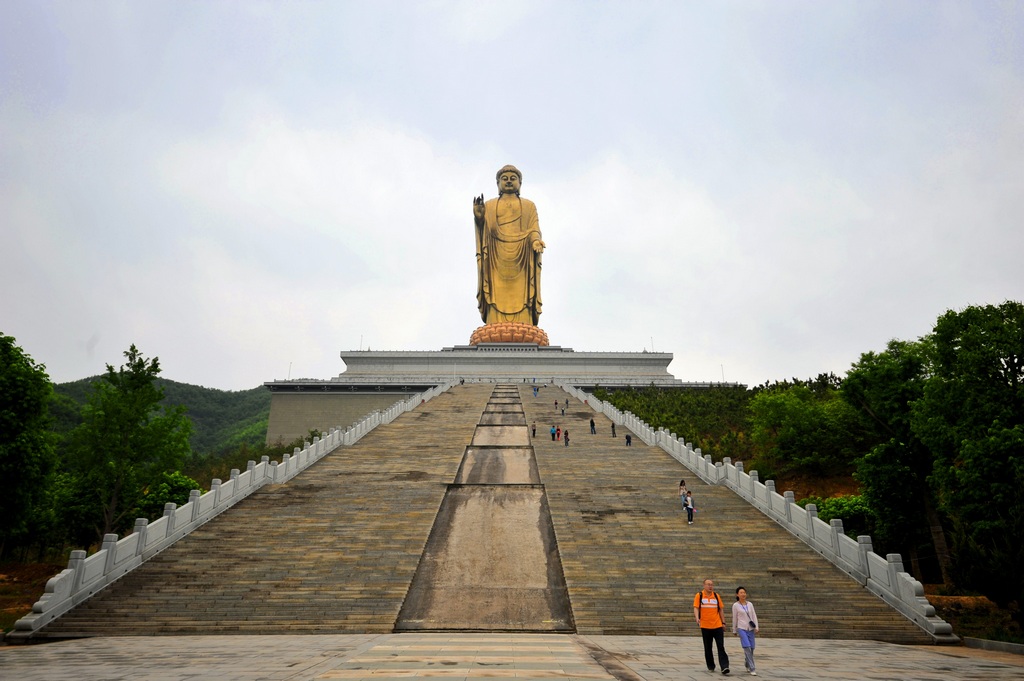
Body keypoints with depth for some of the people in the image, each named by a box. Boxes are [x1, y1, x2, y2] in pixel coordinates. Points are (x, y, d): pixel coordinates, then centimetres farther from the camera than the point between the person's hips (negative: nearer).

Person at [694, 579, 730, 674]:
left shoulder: (716, 595, 7)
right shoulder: (699, 595, -1)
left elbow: (720, 610, 13)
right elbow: (696, 608, -8)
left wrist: (723, 622, 9)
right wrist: (697, 618, -25)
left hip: (717, 626, 1)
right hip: (705, 626, -1)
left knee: (721, 647, -6)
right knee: (708, 648, 8)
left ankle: (724, 667, -8)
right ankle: (710, 666, 20)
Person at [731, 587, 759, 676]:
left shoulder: (750, 604, 8)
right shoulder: (735, 605, 0)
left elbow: (754, 616, 6)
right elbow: (734, 618, 6)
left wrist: (756, 627, -5)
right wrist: (734, 630, 12)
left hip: (751, 629, 4)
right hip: (742, 629, -4)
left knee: (751, 648, 4)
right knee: (747, 647, -17)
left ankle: (747, 663, 31)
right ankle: (752, 669, -12)